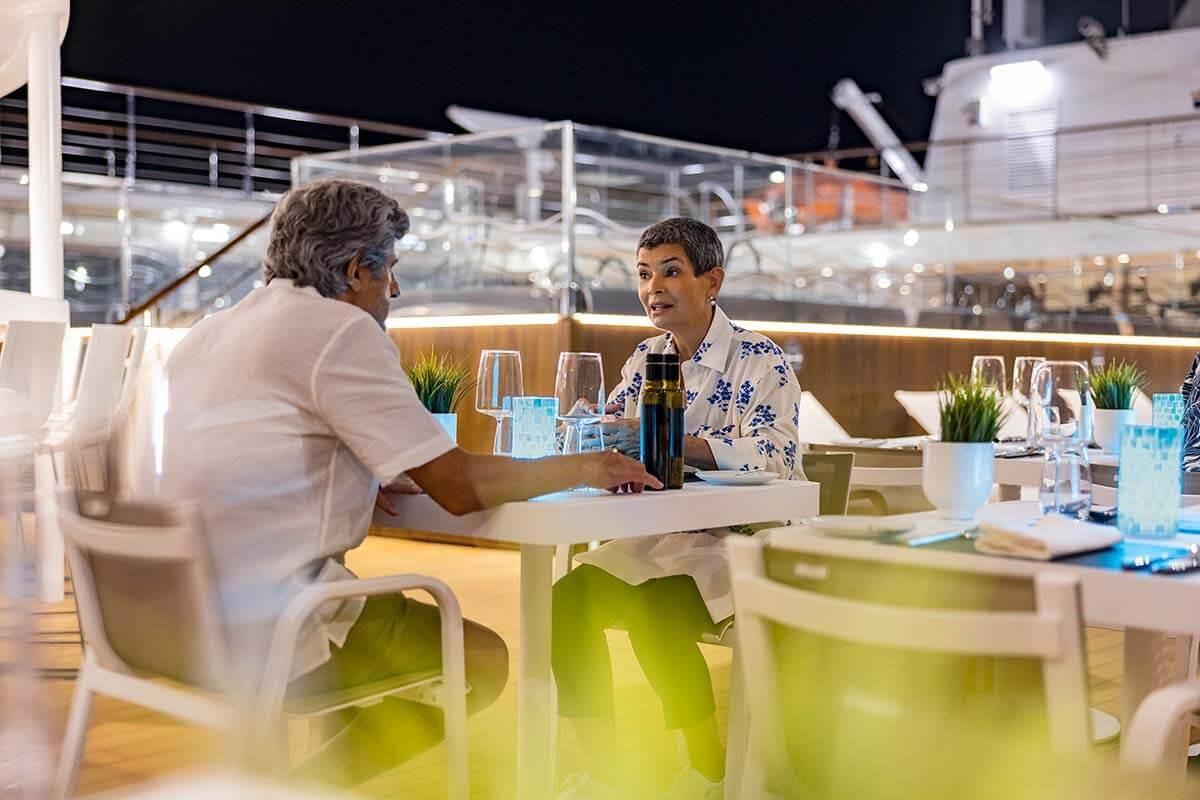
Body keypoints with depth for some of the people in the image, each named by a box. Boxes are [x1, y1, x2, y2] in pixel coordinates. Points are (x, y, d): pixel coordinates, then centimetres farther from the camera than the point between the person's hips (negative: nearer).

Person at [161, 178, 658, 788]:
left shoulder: (209, 333, 15)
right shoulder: (340, 329, -13)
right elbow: (459, 486, -15)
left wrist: (356, 483, 13)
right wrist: (584, 468, 0)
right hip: (268, 635, -9)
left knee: (415, 618, 27)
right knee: (481, 658, 8)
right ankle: (308, 784, 6)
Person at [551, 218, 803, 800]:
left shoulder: (762, 361, -7)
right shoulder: (647, 359, 12)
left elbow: (772, 455, -22)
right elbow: (609, 439, 12)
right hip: (654, 540, 6)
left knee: (653, 612, -31)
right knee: (567, 599, -19)